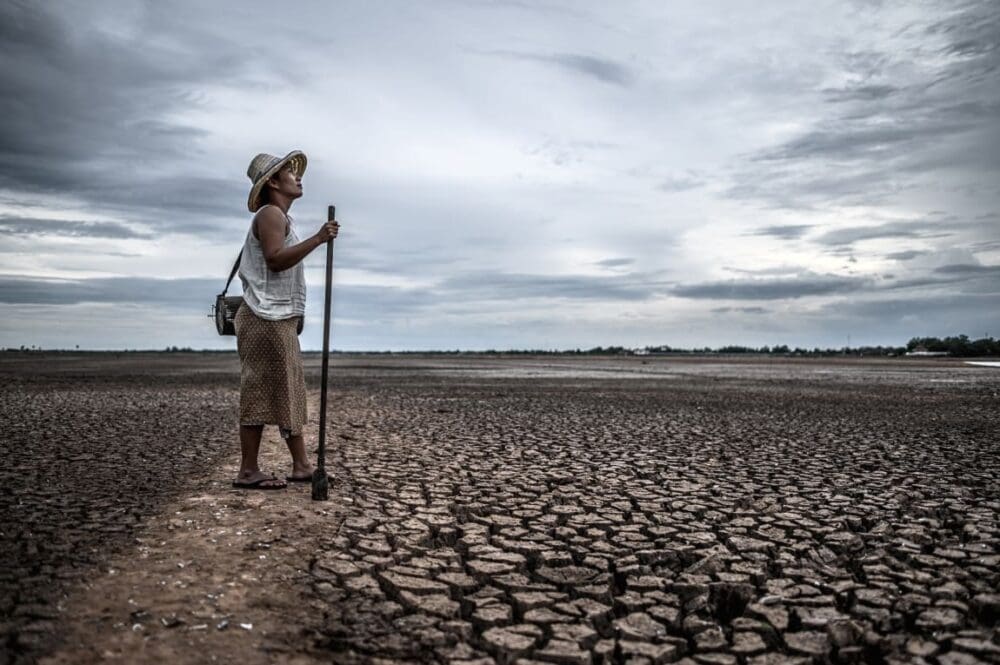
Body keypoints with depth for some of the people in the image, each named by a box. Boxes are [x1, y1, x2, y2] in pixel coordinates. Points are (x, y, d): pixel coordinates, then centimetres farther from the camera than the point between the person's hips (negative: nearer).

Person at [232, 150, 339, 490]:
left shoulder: (279, 217, 24)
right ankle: (249, 471, -4)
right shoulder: (271, 213, -7)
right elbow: (276, 259, -22)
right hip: (267, 319, -10)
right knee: (261, 393, -9)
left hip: (279, 320, 10)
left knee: (287, 392, 7)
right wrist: (317, 238, -27)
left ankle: (301, 465, 10)